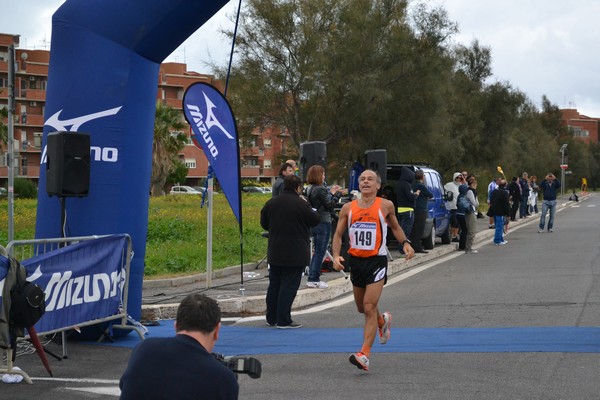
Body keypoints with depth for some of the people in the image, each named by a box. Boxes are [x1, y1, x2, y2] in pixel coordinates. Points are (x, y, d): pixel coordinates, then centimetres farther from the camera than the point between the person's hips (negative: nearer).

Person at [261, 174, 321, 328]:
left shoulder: (271, 203, 3)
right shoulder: (301, 204, -14)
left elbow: (264, 224, 11)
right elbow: (315, 220, -4)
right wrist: (309, 208, 12)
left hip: (275, 252, 6)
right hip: (295, 253, -5)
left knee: (274, 284, 15)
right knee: (289, 286, -1)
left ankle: (271, 318, 21)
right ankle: (283, 320, -2)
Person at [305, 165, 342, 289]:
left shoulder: (309, 189, 9)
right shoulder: (320, 189, -17)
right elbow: (330, 205, -11)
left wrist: (330, 193, 16)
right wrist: (337, 194, 1)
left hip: (314, 222, 9)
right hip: (323, 223, -9)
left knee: (317, 251, 16)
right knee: (320, 252, -2)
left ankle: (312, 278, 17)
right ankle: (314, 280, 0)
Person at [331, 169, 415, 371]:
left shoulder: (385, 205, -2)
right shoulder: (348, 208, 2)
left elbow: (395, 227, 15)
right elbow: (338, 234, 7)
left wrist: (405, 243, -1)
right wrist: (336, 256, -9)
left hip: (377, 260, -4)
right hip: (355, 260, 4)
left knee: (369, 307, -14)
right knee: (362, 307, 18)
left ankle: (364, 355, -14)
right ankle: (383, 321, 52)